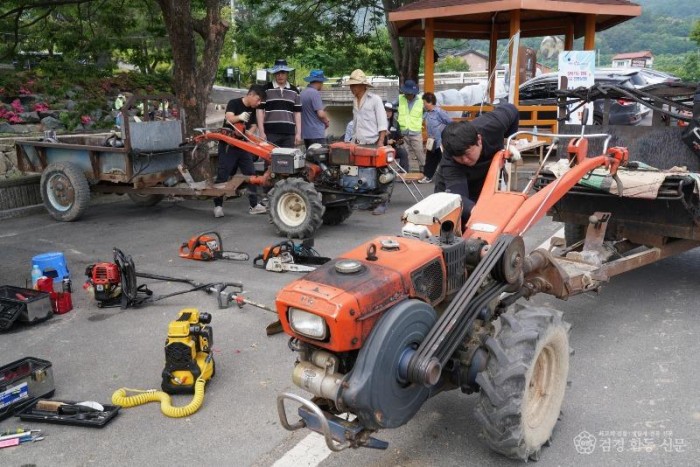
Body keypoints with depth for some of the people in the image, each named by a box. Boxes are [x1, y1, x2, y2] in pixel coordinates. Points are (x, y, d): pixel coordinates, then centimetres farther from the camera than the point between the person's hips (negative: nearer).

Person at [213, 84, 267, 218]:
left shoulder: (253, 110, 6)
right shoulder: (234, 103, -12)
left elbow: (253, 126, 5)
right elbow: (229, 119, -26)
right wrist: (239, 117, -48)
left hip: (243, 146, 6)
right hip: (228, 145, -6)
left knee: (251, 174, 2)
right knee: (222, 175, -4)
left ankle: (254, 205, 7)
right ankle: (218, 206, 4)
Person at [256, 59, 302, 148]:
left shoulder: (294, 91, 12)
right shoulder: (266, 89, 4)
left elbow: (297, 113, 12)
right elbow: (260, 110, 2)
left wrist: (298, 133, 5)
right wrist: (261, 132, -5)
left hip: (289, 133, 3)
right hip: (270, 132, -3)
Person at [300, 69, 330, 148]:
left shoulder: (303, 92, 13)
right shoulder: (315, 93, -13)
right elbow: (320, 114, -18)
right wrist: (327, 122, 2)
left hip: (305, 133, 9)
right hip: (316, 134, -9)